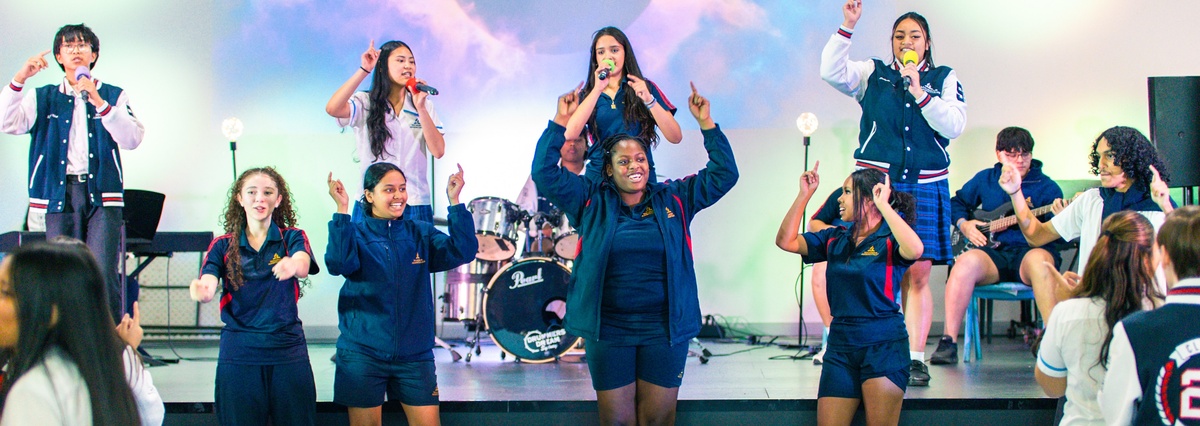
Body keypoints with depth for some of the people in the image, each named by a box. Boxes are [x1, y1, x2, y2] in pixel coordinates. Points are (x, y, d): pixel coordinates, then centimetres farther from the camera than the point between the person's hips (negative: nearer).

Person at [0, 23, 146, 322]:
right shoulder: (43, 98, 14)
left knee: (103, 275, -12)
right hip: (60, 194, 2)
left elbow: (132, 139, -5)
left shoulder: (113, 96, 11)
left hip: (102, 196, -2)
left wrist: (99, 102, -15)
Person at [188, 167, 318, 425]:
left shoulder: (292, 237, 3)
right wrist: (201, 292, -34)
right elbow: (207, 286, -9)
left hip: (288, 351, -1)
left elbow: (303, 267, -19)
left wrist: (293, 265, -44)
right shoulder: (223, 246, 7)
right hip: (238, 353, 1)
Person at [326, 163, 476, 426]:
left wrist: (455, 202, -15)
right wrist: (342, 210, -27)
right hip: (363, 353, -2)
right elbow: (338, 264, -22)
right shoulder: (355, 234, -1)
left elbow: (463, 252, -7)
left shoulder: (421, 234, 6)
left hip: (414, 355, 2)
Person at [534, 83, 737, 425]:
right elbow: (545, 172, -2)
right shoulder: (591, 202, 4)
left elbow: (724, 174, 6)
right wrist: (560, 123, -8)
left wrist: (706, 123, -2)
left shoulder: (674, 199, 6)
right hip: (608, 331, 0)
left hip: (664, 331, 1)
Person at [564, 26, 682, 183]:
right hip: (598, 175, 1)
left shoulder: (645, 88, 5)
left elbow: (676, 138, -5)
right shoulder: (587, 94, 8)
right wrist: (597, 89, -14)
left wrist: (649, 100, -18)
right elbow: (570, 134, -11)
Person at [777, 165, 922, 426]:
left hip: (883, 346, -5)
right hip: (840, 346, 5)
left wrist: (883, 205, -22)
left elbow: (915, 250, -29)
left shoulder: (890, 240, -6)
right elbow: (786, 241, 6)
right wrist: (804, 195, 1)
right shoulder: (835, 239, 11)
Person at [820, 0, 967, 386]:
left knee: (917, 274, -3)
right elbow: (831, 72, -3)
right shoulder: (873, 74, 13)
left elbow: (954, 126, 0)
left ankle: (915, 358, 0)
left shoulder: (944, 79, 13)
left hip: (925, 186, 1)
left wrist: (920, 92, -8)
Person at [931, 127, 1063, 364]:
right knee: (967, 263, -33)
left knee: (1040, 261, -40)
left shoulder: (1047, 186, 8)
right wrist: (963, 224, 11)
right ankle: (949, 341, -28)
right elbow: (957, 202, 31)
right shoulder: (985, 179, 18)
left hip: (1030, 250, -2)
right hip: (992, 251, 2)